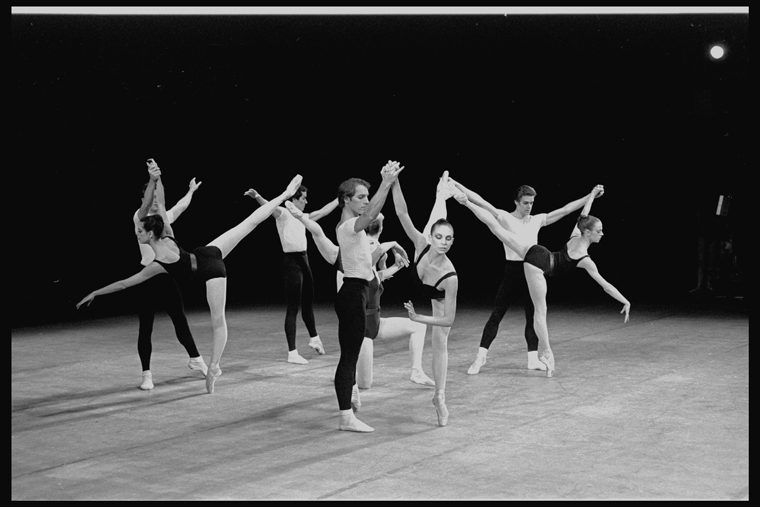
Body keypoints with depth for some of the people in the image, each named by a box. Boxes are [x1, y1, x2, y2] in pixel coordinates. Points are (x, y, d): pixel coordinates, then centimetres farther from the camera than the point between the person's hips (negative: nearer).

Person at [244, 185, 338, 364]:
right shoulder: (284, 214, -10)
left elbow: (323, 211, 28)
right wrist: (257, 197, -51)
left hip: (303, 260, 9)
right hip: (291, 262, -8)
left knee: (308, 303, 23)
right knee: (293, 308, -7)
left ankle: (314, 337, 45)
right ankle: (292, 353, -3)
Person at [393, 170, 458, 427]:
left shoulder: (450, 277, -48)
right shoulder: (422, 245, -43)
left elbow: (449, 320, -42)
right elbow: (402, 213, -51)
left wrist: (418, 318, -46)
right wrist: (395, 182, -61)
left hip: (438, 297, -3)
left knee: (440, 344, 2)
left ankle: (440, 397, 17)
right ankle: (442, 191, 62)